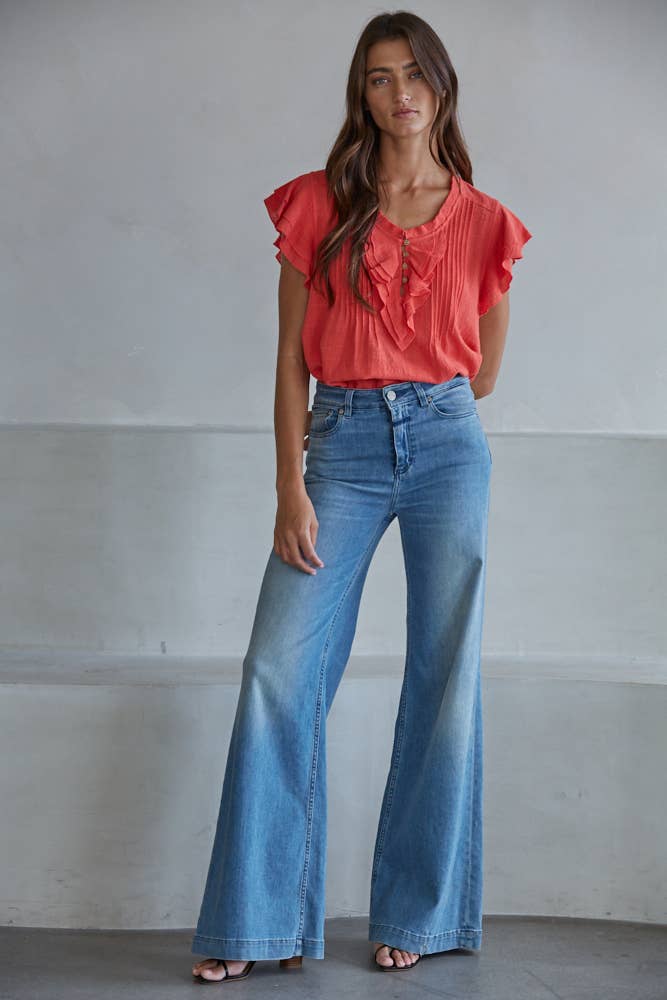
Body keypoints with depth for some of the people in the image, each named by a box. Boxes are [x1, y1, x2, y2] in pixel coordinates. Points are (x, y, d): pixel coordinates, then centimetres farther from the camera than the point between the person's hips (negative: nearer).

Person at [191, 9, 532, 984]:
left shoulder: (483, 220, 8)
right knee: (279, 671, -7)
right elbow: (293, 355, 1)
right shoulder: (319, 204, 6)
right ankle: (257, 923, 4)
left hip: (448, 444, 1)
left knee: (447, 676, 2)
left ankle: (418, 915, 15)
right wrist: (292, 486, -6)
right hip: (341, 445, -1)